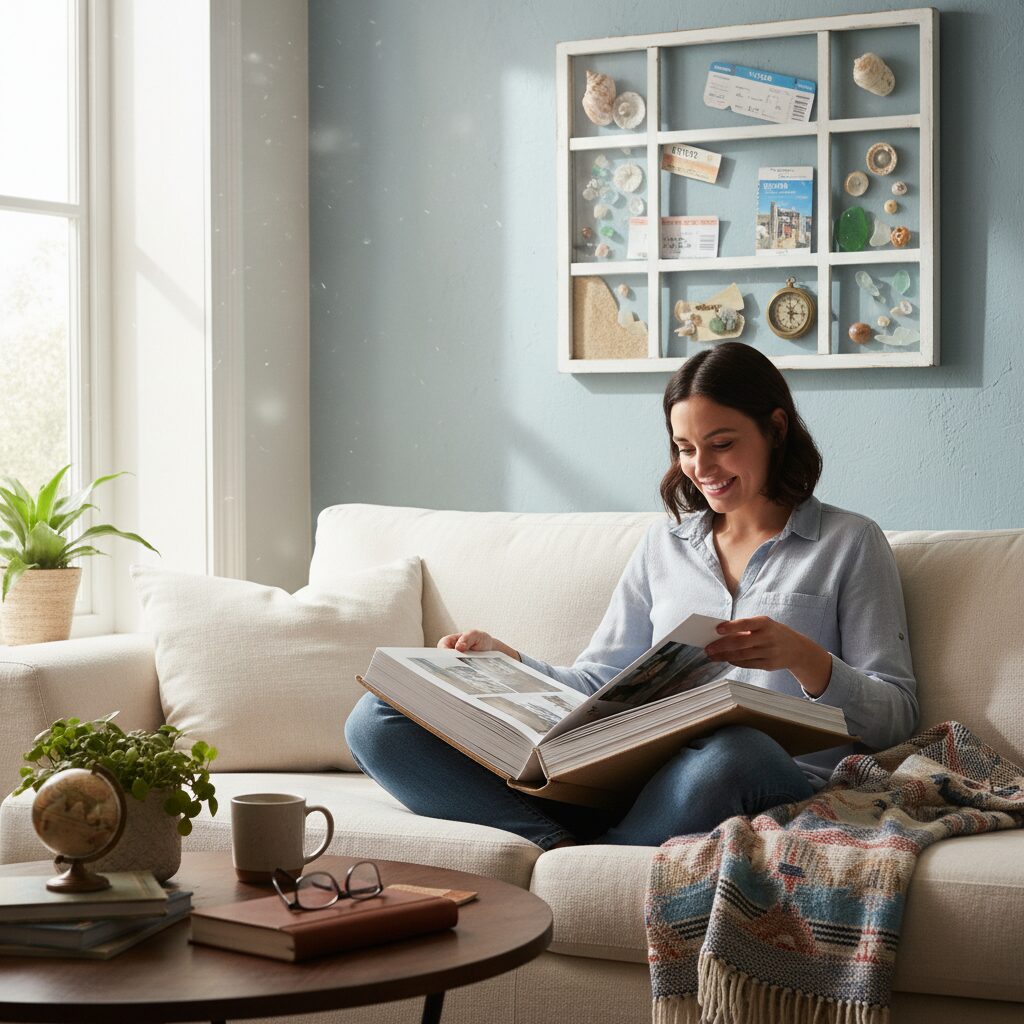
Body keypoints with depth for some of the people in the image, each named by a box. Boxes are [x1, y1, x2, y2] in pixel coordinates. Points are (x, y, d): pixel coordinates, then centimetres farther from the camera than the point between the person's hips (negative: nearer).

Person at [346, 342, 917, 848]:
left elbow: (897, 716, 5)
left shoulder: (850, 543, 12)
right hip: (642, 776, 4)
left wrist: (804, 657, -13)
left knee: (731, 751, -45)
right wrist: (505, 660, 1)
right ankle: (564, 848, -30)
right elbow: (597, 685, 20)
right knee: (379, 720, -9)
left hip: (783, 775, -4)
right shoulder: (665, 544, 25)